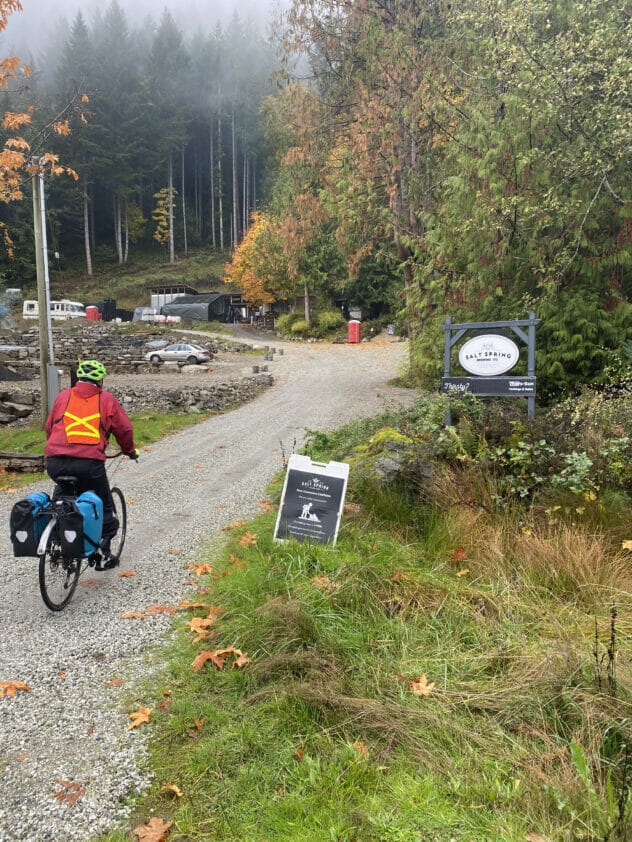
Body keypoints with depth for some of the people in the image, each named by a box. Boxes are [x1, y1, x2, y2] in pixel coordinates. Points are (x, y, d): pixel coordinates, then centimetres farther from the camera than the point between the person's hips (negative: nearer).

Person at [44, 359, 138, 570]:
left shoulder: (63, 396, 16)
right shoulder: (106, 399, 9)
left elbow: (49, 427, 24)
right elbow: (124, 429, 12)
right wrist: (130, 451, 31)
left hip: (55, 463, 3)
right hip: (89, 464, -3)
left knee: (62, 491, 36)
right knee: (104, 507, 16)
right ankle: (103, 554, 13)